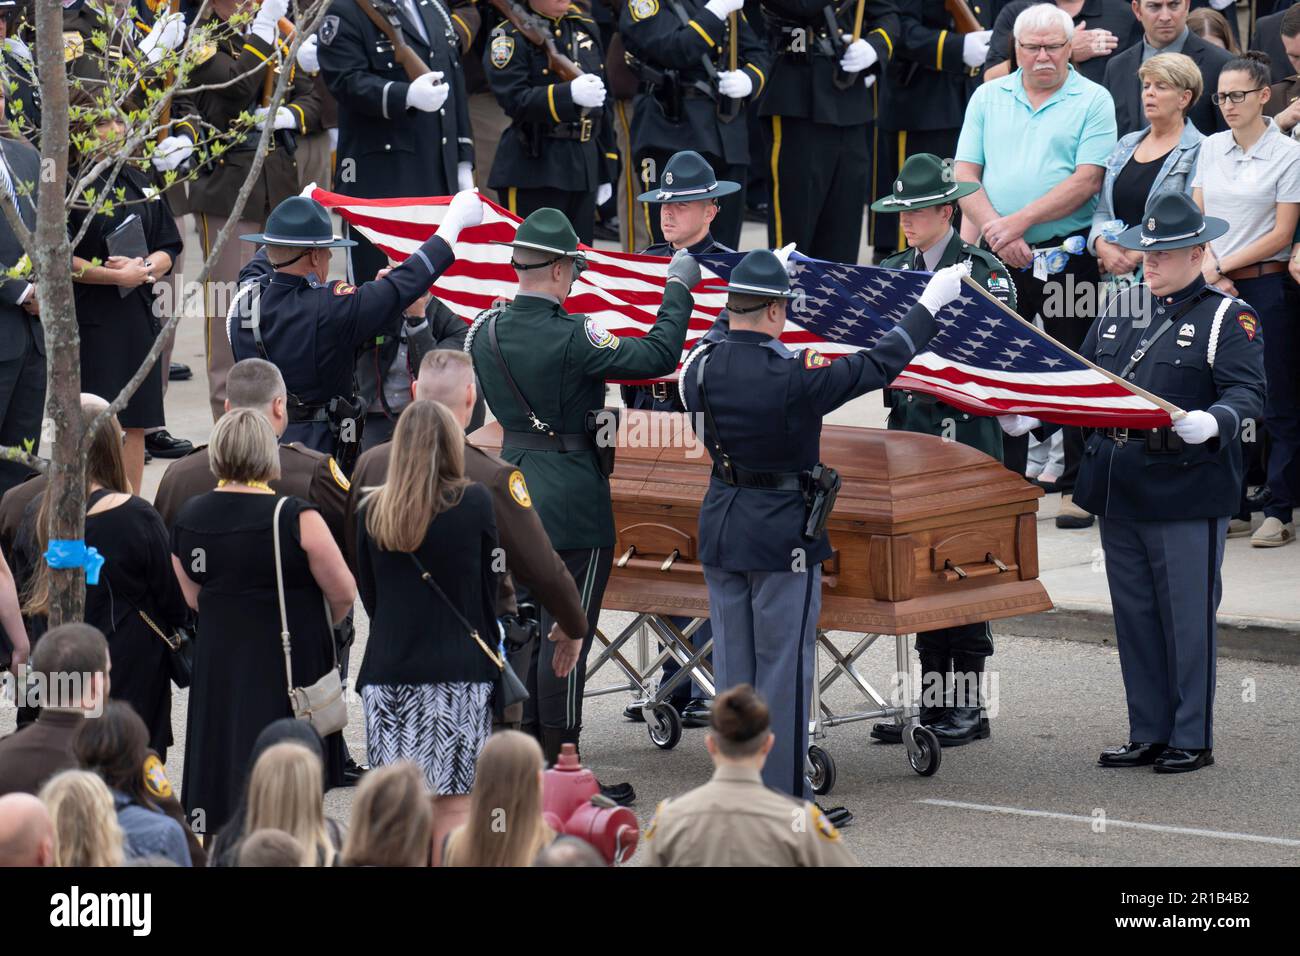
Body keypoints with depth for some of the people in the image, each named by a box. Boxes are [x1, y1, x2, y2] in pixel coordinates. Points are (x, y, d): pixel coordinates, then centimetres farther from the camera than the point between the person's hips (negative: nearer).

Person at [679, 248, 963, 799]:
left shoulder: (701, 368, -4)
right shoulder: (794, 378, -21)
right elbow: (879, 365, -13)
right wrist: (931, 303, -2)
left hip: (720, 528, 6)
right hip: (781, 535, -6)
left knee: (731, 662, 13)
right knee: (783, 665, 1)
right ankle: (782, 797, 3)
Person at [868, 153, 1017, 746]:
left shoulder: (985, 273, -5)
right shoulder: (893, 272, 13)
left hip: (965, 435, -6)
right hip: (908, 430, 6)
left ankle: (967, 706, 4)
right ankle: (930, 698, 14)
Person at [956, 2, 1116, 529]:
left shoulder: (1092, 101, 0)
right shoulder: (989, 98, 10)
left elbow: (1086, 180, -10)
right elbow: (965, 174, 4)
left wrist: (1021, 220, -16)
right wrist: (996, 231, -11)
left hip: (1067, 253, -3)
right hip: (997, 257, 3)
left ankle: (1078, 486, 4)